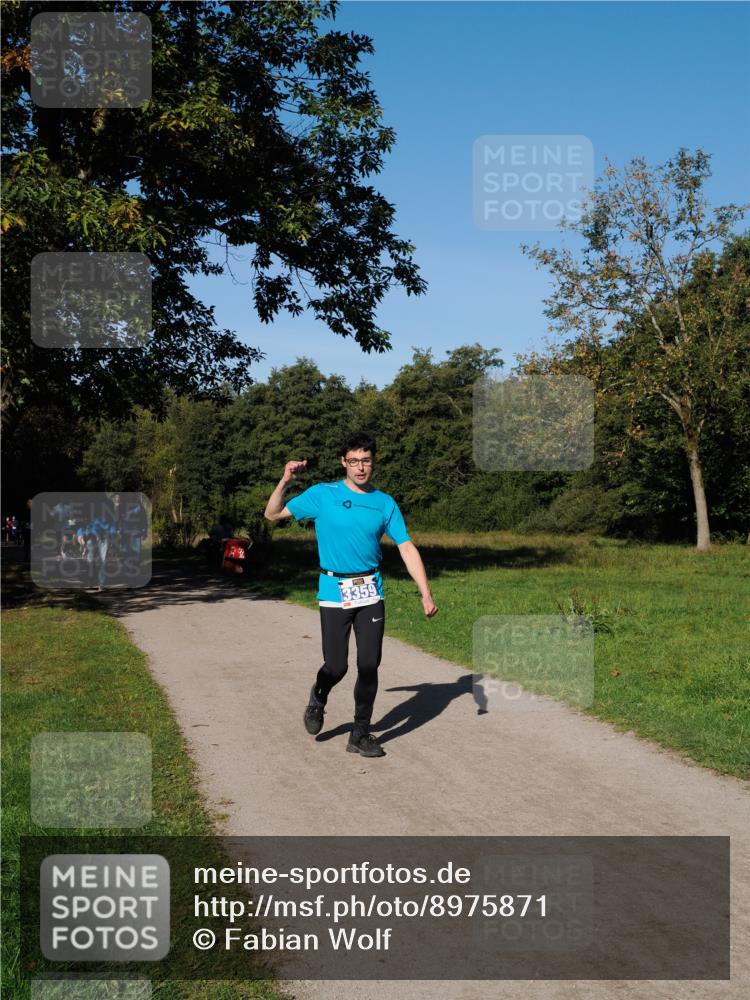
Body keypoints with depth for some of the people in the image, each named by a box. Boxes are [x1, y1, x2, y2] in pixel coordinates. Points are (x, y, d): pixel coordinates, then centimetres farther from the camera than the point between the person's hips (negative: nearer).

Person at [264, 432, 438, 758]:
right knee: (337, 666, -3)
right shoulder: (322, 495, -1)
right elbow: (273, 514, 3)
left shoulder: (385, 503, 4)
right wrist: (285, 482, -14)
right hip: (334, 592, -2)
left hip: (370, 592, 2)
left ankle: (360, 734, 16)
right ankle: (318, 700, 32)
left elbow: (407, 549, 3)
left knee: (369, 664, 1)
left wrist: (426, 594, -5)